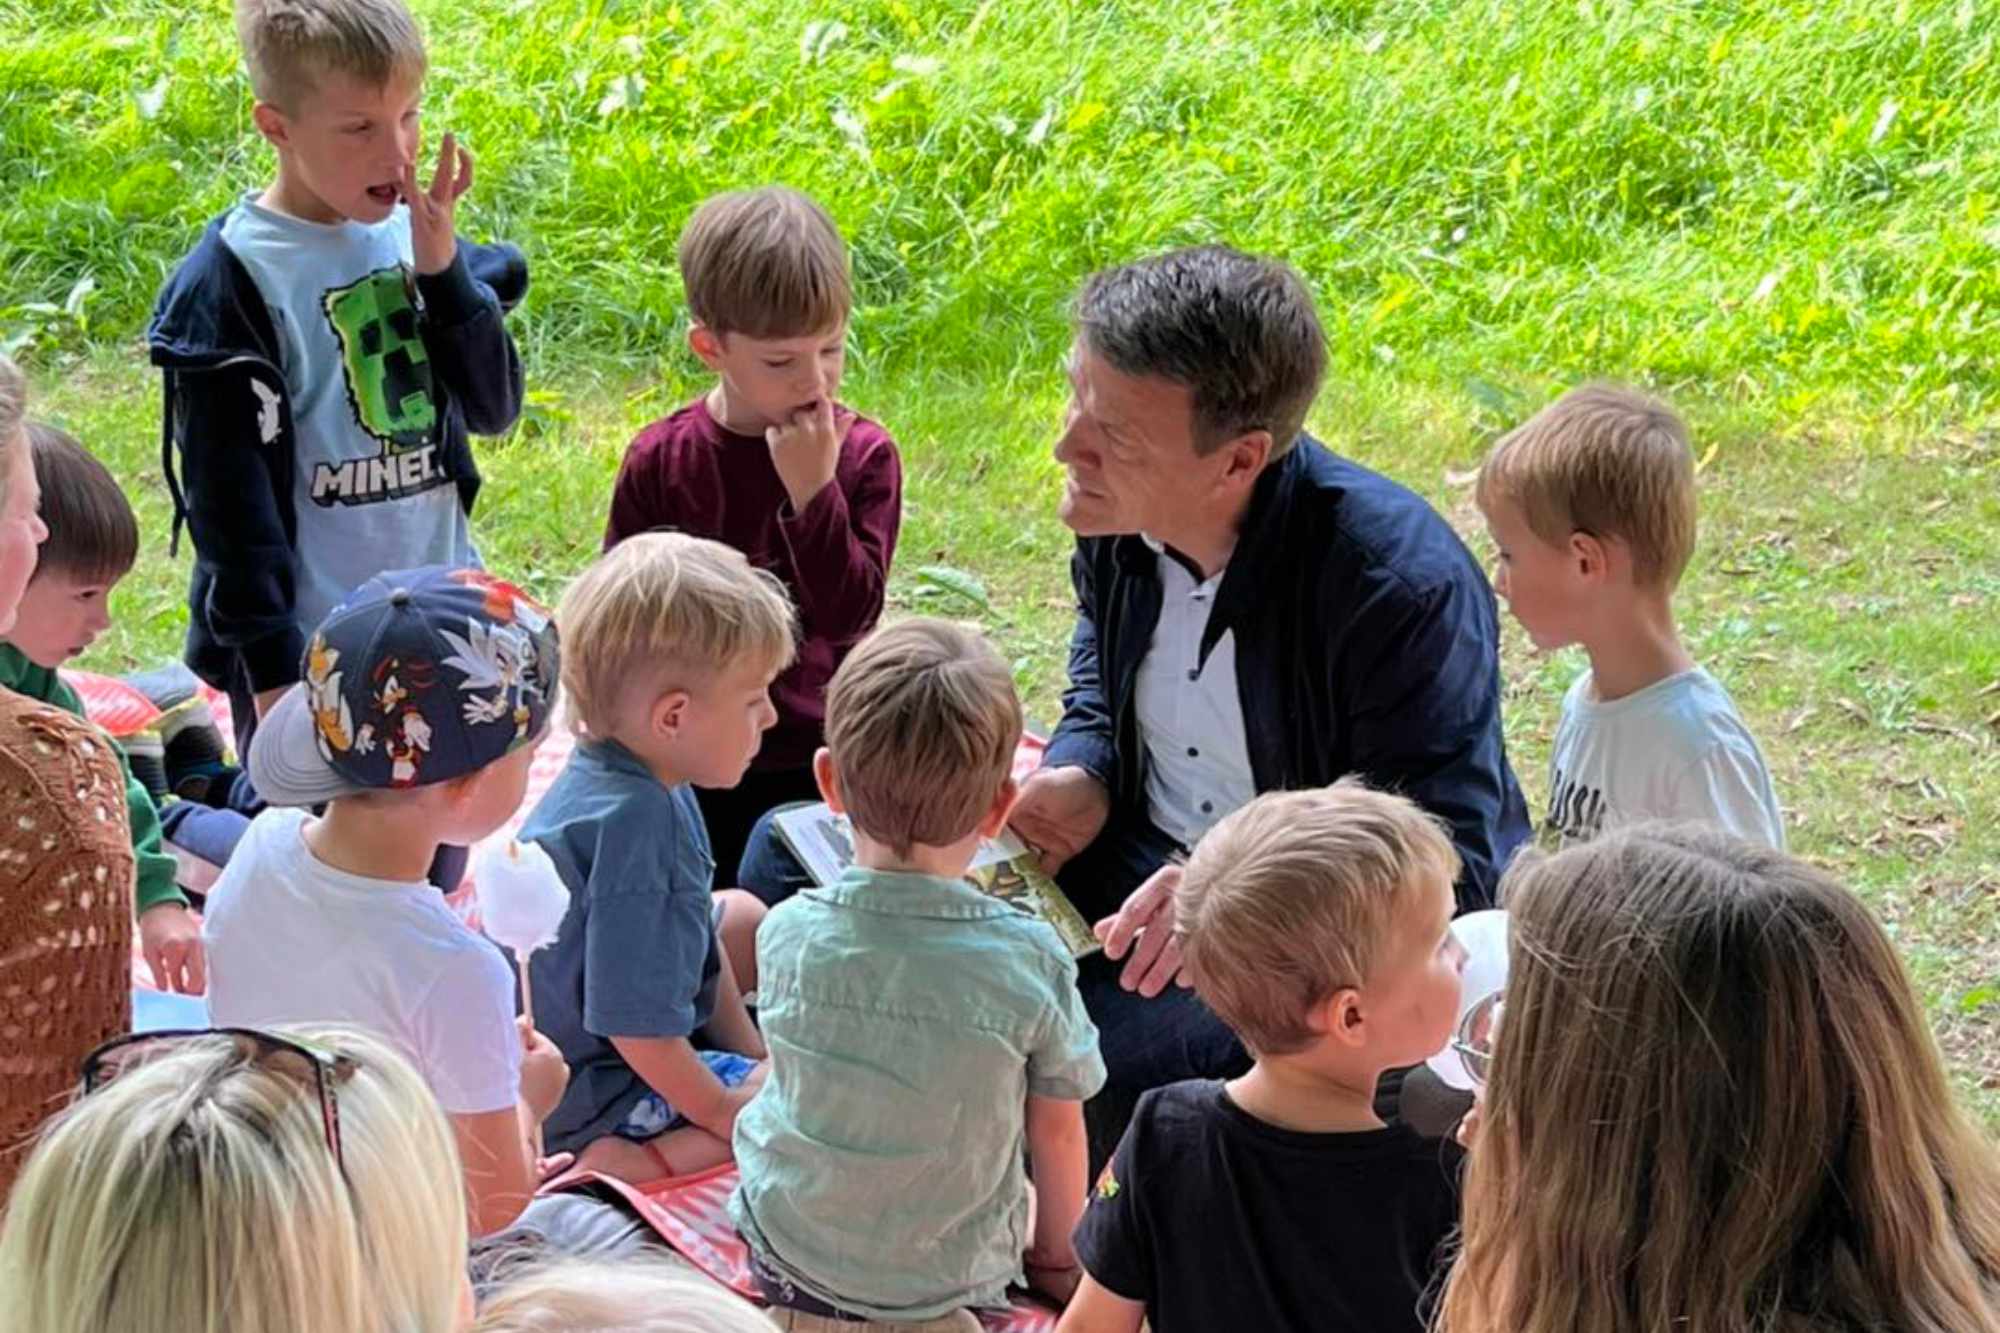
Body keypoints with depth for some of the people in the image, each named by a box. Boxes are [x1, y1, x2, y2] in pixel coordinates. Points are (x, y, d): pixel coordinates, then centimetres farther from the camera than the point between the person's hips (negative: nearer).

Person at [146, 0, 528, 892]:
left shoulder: (416, 233, 2)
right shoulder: (230, 280, -14)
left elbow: (495, 408, 2)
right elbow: (227, 490, -13)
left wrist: (444, 271, -12)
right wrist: (270, 665, -14)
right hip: (307, 648, -5)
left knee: (437, 877, 18)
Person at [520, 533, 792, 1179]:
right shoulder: (630, 822, -32)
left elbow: (700, 943, 11)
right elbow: (636, 1022, -29)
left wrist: (753, 1056, 11)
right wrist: (720, 1110, -16)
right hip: (586, 1096, -11)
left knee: (743, 915, 30)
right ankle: (635, 1162, -22)